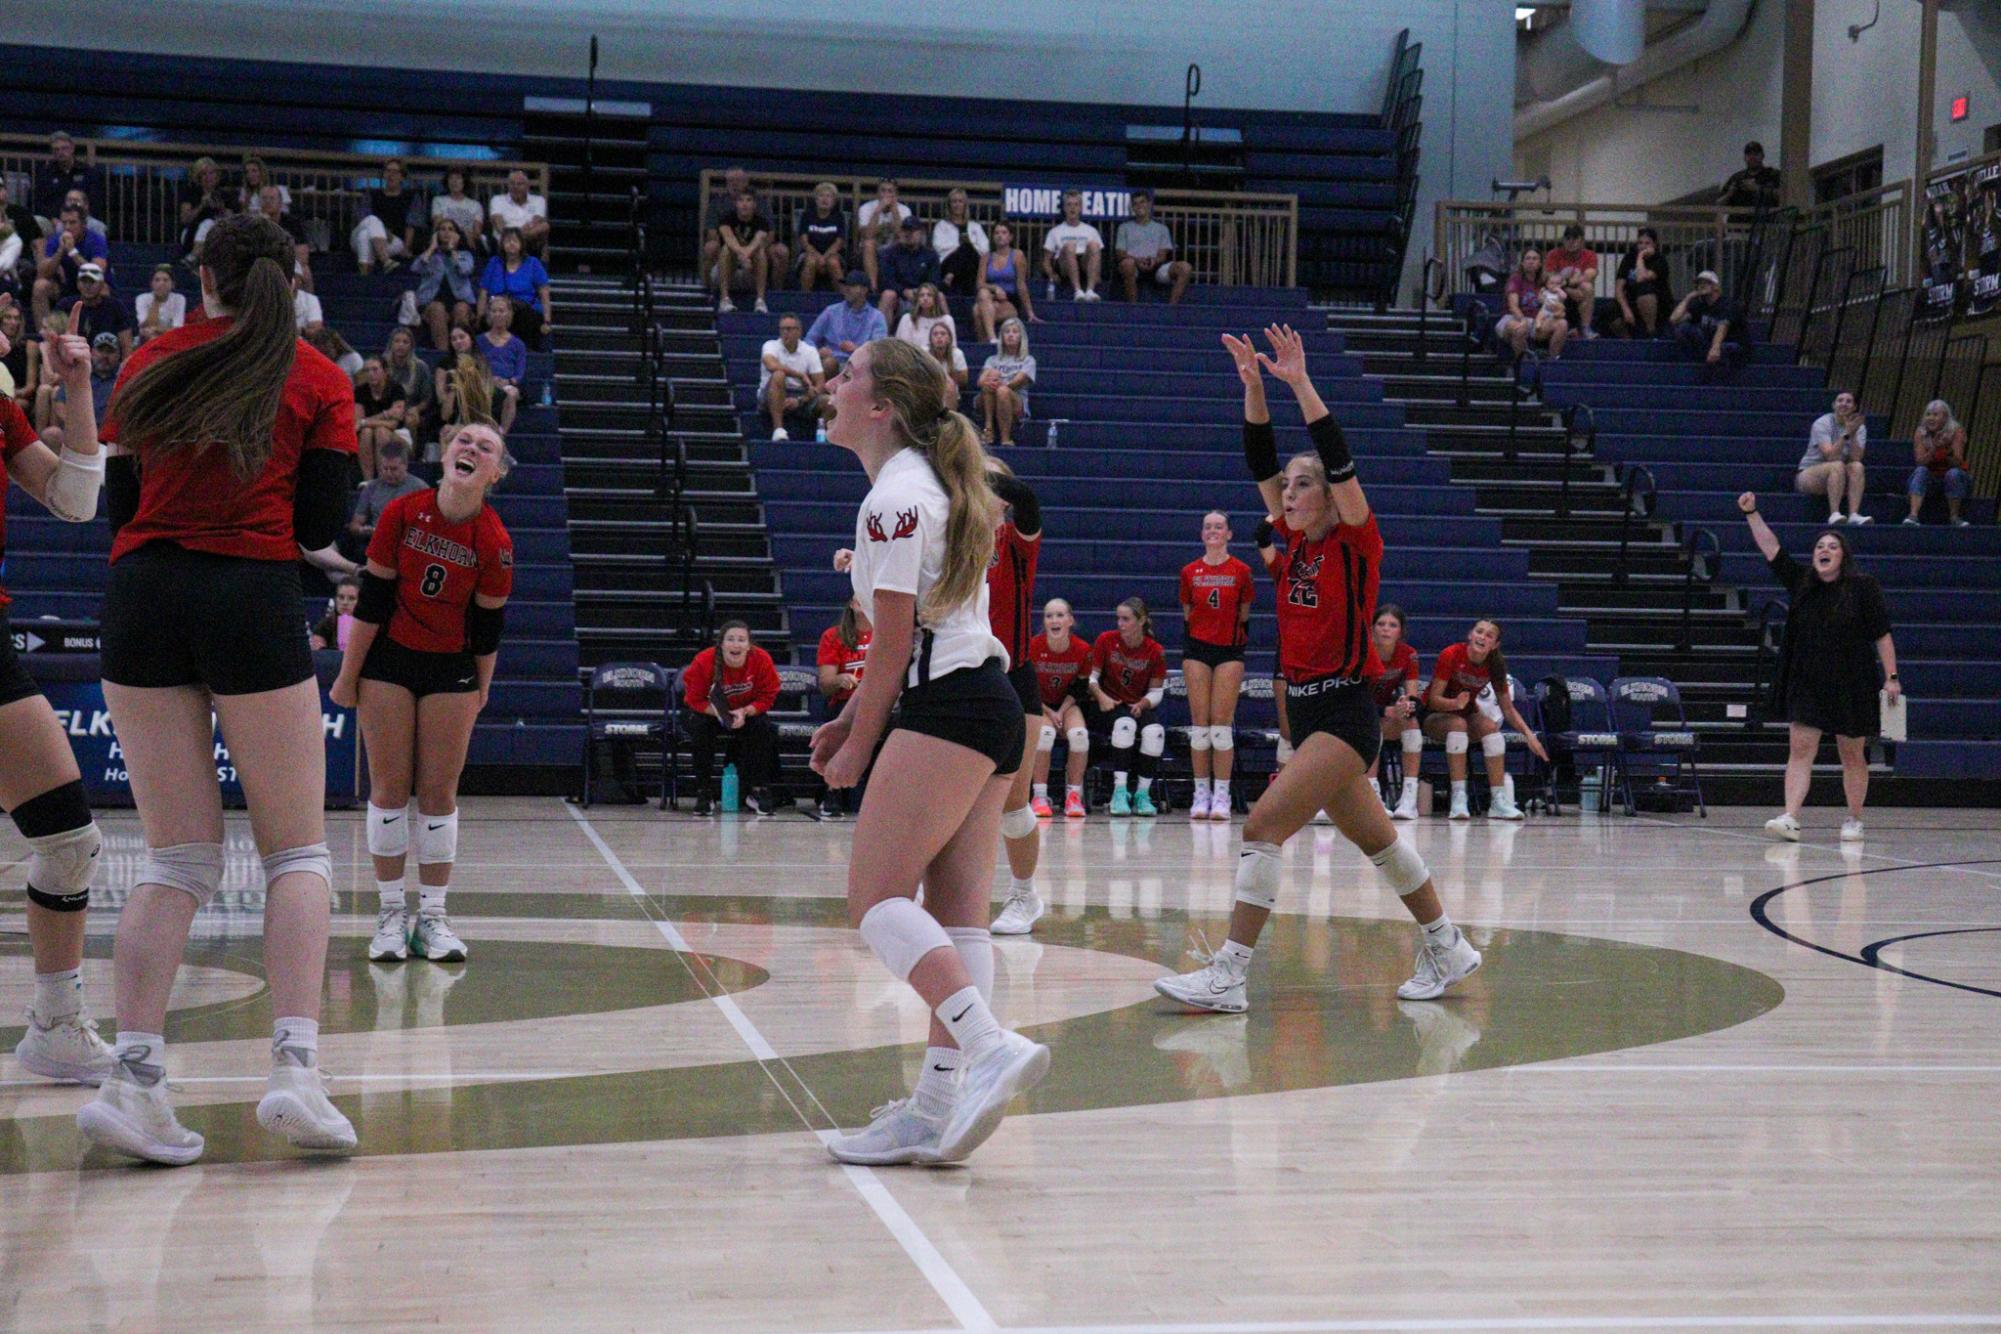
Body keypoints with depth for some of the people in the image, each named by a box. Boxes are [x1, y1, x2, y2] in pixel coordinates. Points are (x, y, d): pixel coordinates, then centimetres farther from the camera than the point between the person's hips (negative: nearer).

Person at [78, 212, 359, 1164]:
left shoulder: (152, 365, 11)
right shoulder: (318, 380, 6)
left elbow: (117, 505, 11)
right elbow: (319, 525, 2)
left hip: (142, 596, 3)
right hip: (253, 599, -2)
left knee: (178, 860, 7)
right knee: (297, 852, 6)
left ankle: (133, 1078, -5)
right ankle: (295, 1070, -10)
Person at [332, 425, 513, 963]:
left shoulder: (495, 544, -13)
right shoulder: (402, 513, -13)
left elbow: (487, 627, -1)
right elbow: (371, 601, -7)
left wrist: (481, 691, 7)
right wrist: (347, 676, -4)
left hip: (452, 668, 0)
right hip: (387, 662, 0)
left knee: (439, 792, 1)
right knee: (390, 787, 0)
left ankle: (433, 916, 8)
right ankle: (391, 913, 7)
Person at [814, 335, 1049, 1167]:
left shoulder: (894, 498, -10)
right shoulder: (929, 484, 20)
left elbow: (894, 641, -11)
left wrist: (859, 746, -2)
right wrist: (853, 718, 21)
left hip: (945, 708, -10)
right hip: (992, 702, 10)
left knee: (876, 896, -11)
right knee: (956, 912, 4)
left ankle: (992, 1050, -23)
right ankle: (939, 1108, 2)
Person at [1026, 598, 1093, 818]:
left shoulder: (1083, 649, -15)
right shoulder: (1033, 647, -20)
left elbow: (1079, 687, -2)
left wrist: (1061, 712, -14)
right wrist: (1048, 713, -16)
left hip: (1067, 704, 2)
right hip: (1039, 705, -2)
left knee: (1079, 734, -29)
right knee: (1045, 733, -33)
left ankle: (1074, 796, -16)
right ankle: (1039, 796, -24)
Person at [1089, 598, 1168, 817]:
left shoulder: (1155, 651, -2)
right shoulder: (1106, 640, -3)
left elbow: (1156, 691, 3)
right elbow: (1091, 676, 2)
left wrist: (1142, 705, -16)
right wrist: (1101, 697, -17)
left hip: (1138, 707, 2)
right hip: (1108, 706, -1)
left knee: (1155, 732, -31)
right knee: (1125, 724, -36)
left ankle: (1142, 794, -19)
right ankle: (1119, 791, -37)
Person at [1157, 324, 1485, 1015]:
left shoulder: (1355, 543, -7)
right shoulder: (1294, 544, 10)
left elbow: (1339, 460, -18)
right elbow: (1260, 462, 8)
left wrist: (1301, 384, -21)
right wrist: (1254, 386, -1)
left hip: (1345, 711, -8)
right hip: (1307, 709, 8)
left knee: (1264, 826, -18)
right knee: (1375, 839, 16)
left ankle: (1228, 976, -20)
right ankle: (1447, 949, 30)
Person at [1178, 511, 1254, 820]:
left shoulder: (1241, 571, -1)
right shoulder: (1189, 572, 5)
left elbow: (1244, 615, 7)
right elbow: (1187, 613, 13)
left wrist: (1237, 637, 5)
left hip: (1229, 651, -2)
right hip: (1197, 648, 2)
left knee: (1222, 725, -5)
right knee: (1199, 725, 0)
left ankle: (1221, 795, -1)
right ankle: (1201, 794, 5)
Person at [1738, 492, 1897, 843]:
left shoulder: (1864, 588, -3)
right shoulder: (1801, 584, 7)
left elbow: (1882, 636, -3)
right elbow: (1770, 549, 4)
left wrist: (1891, 677, -7)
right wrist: (1751, 514, -4)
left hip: (1852, 685, -3)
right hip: (1806, 685, 3)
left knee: (1852, 755, 6)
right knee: (1800, 749, -7)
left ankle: (1854, 821, 18)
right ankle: (1790, 818, -14)